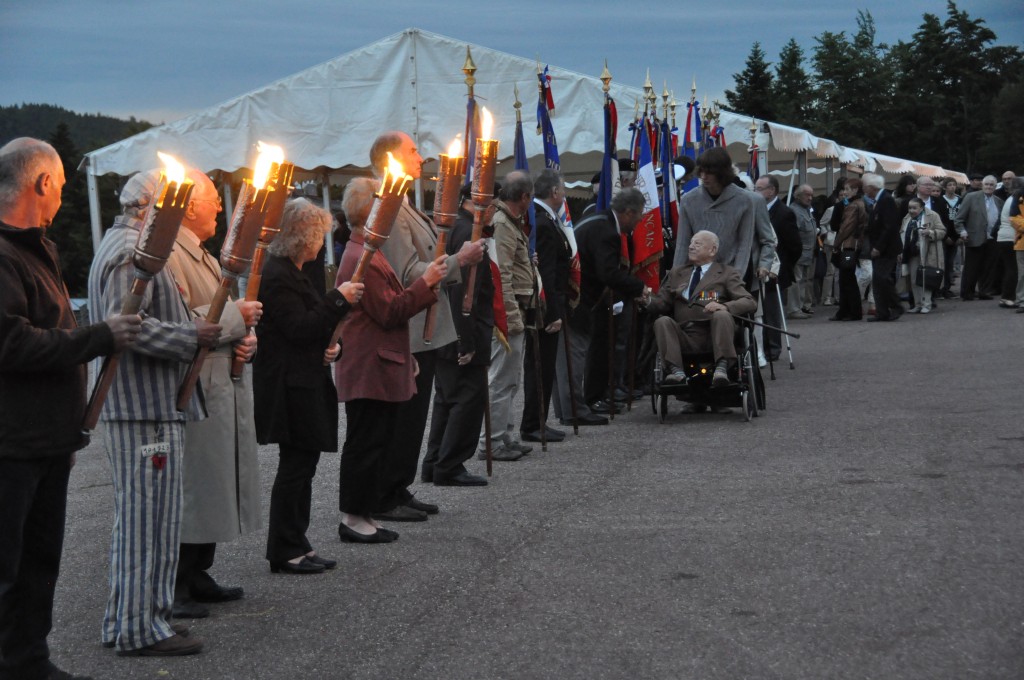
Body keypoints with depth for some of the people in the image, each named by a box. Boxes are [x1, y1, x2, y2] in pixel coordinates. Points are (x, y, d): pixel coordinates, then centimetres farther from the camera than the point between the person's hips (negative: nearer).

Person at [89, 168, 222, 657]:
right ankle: (140, 628, 0)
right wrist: (192, 337, -20)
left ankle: (127, 618, 25)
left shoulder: (127, 245, 20)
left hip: (144, 403, 11)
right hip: (145, 406, -11)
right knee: (150, 516, -6)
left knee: (137, 515, 17)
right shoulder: (132, 251, -15)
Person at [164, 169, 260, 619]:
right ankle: (175, 589, 3)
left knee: (212, 490, 14)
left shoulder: (203, 256, 20)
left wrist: (244, 339, 3)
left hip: (223, 390, 10)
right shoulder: (169, 255, -15)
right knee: (189, 493, -5)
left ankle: (197, 576, 24)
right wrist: (236, 317, -14)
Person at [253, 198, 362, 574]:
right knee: (296, 465, -5)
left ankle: (296, 545, 19)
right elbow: (299, 328, -21)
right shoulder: (275, 276, -15)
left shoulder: (293, 273, 17)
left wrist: (331, 346, 7)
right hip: (290, 385, -10)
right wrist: (339, 299, -17)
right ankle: (284, 550, 3)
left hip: (306, 383, 10)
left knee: (302, 464, 12)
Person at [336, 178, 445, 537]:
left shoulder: (365, 253, 18)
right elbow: (391, 312, -19)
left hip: (376, 367, 11)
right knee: (366, 443, -4)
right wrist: (426, 282, -15)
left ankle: (361, 516, 19)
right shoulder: (362, 260, -18)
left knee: (372, 441, 13)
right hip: (369, 369, -11)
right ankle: (354, 518, 3)